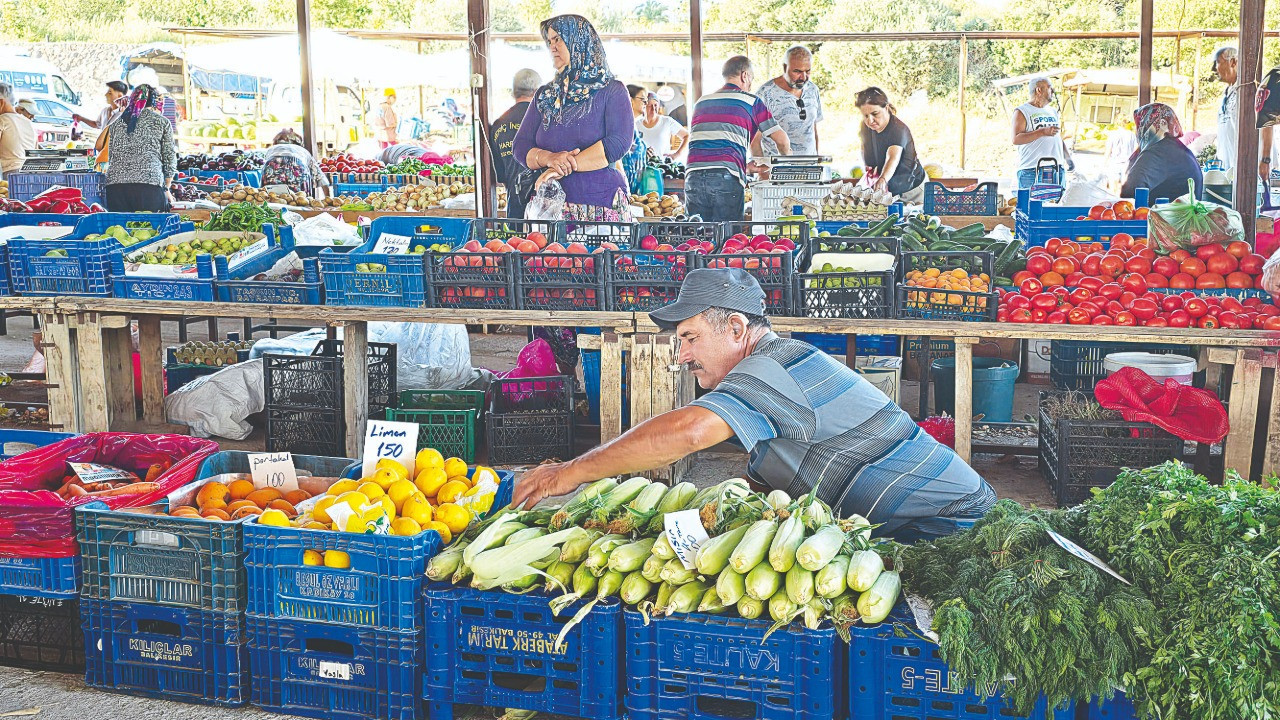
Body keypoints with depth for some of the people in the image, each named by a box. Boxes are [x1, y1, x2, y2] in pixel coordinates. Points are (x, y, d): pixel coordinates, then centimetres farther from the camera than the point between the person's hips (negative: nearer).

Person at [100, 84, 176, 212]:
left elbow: (112, 155, 23)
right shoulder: (162, 122, 10)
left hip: (115, 182, 4)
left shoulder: (116, 123, 21)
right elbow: (170, 158, 10)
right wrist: (166, 188, 19)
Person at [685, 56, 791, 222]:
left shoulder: (701, 102, 25)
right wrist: (785, 159, 36)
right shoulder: (751, 101, 10)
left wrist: (745, 167, 36)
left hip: (693, 173, 4)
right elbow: (782, 140, 12)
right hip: (726, 177, -4)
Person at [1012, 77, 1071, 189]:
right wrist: (1043, 132, -18)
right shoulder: (1021, 111, 0)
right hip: (1031, 170, -7)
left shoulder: (1053, 111, 23)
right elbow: (1016, 139, -13)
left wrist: (1068, 158, 12)